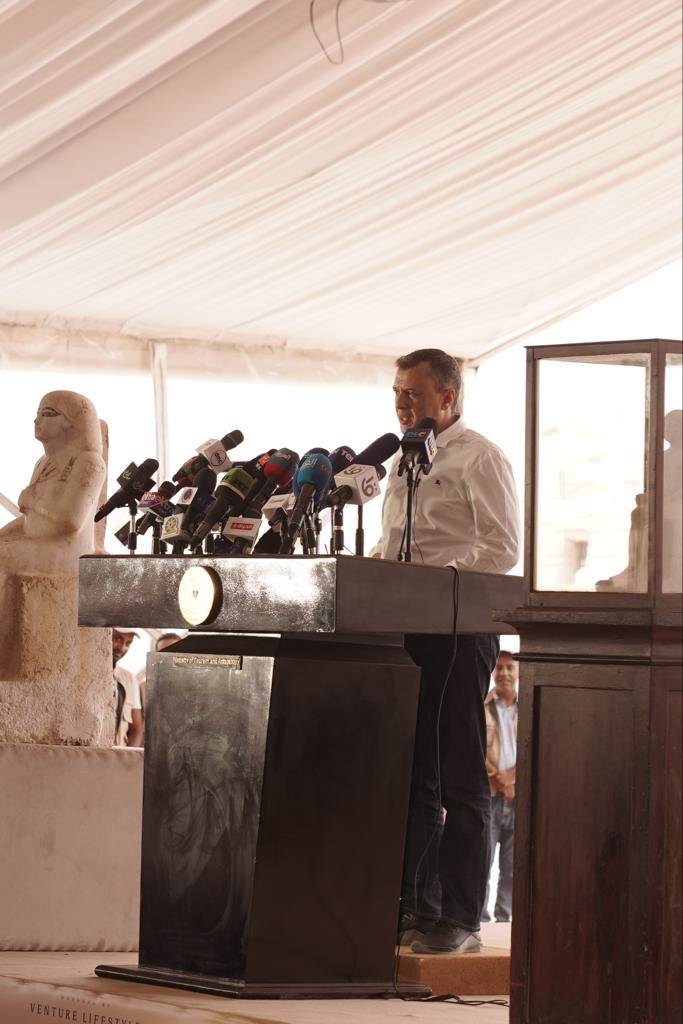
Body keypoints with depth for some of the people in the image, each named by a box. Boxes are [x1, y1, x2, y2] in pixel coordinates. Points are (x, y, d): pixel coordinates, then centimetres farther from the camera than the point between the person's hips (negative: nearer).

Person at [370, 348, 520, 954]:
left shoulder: (480, 459, -5)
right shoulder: (404, 463, 20)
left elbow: (503, 549, -14)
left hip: (459, 630, -8)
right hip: (405, 630, 8)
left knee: (460, 779, -6)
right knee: (411, 774, 9)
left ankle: (462, 918, -4)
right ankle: (417, 906, 14)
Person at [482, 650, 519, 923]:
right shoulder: (479, 709, 5)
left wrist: (511, 775, -10)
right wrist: (495, 778, -11)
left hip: (518, 797, 3)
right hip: (486, 797, -3)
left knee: (512, 868, 3)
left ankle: (504, 920, 7)